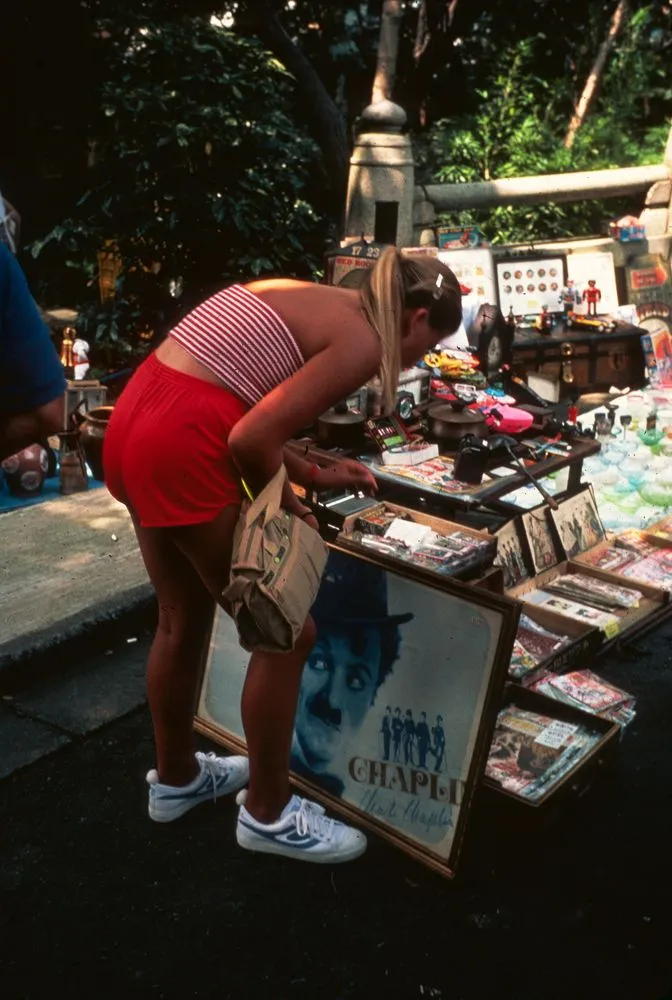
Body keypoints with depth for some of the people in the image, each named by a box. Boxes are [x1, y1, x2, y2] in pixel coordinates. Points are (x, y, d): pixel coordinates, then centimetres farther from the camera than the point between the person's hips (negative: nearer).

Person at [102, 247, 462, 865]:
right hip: (179, 447, -10)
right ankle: (268, 814, 23)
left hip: (137, 420, 10)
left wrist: (315, 475, 22)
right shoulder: (362, 339, -8)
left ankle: (176, 778, 44)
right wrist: (286, 504, 3)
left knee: (184, 620, 24)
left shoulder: (316, 302, 19)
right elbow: (251, 440, -16)